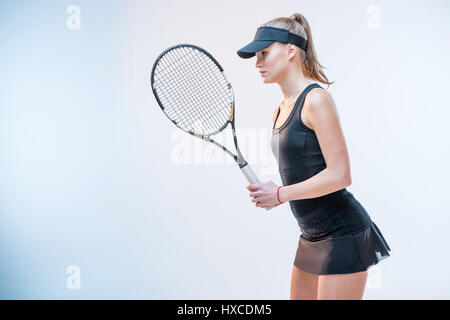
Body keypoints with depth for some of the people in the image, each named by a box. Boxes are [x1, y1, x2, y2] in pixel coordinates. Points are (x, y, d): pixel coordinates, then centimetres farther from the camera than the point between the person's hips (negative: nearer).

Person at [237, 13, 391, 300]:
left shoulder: (316, 98, -15)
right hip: (312, 238, 9)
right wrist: (267, 192, -1)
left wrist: (280, 194, -15)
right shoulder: (280, 111, 11)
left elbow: (340, 175, -21)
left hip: (343, 235, -8)